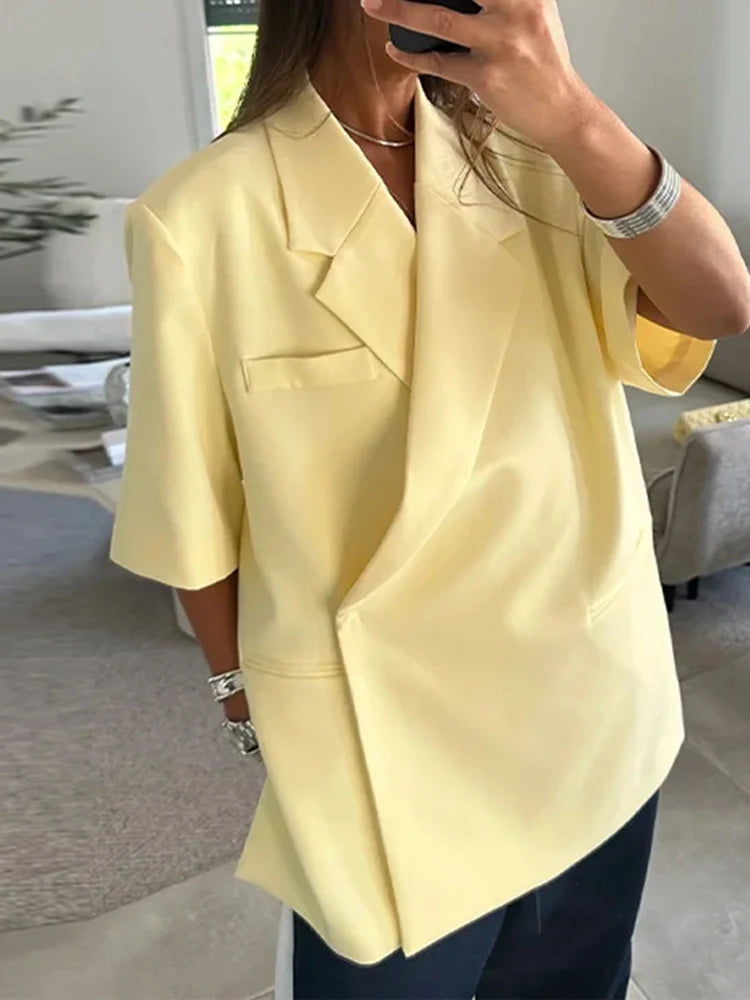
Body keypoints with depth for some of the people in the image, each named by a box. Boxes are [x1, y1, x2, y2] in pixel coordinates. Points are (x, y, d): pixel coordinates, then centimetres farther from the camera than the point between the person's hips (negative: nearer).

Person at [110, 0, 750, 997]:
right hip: (383, 744, -4)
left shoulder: (528, 157, -2)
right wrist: (245, 694, 4)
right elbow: (195, 512, -7)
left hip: (598, 707, 5)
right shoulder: (203, 213, -15)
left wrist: (573, 117, -28)